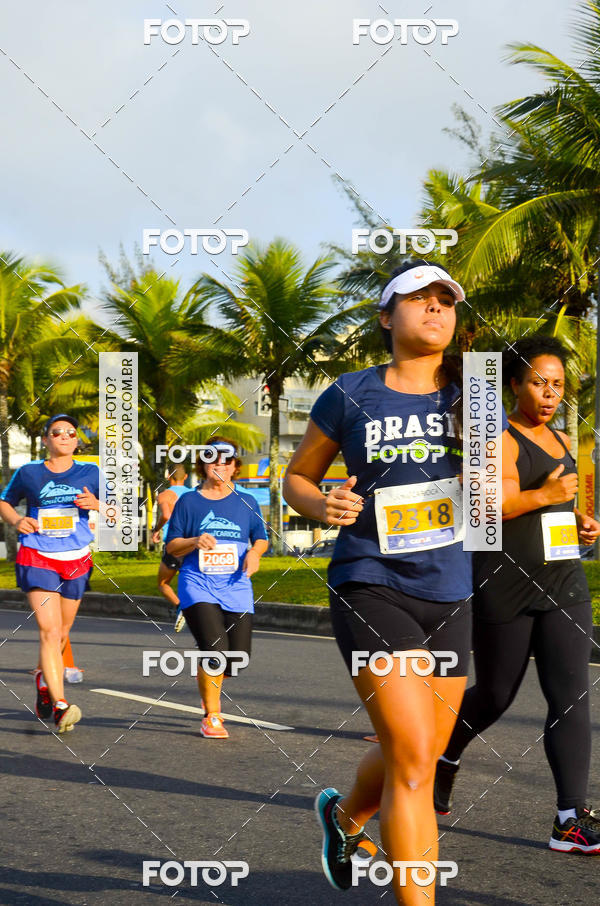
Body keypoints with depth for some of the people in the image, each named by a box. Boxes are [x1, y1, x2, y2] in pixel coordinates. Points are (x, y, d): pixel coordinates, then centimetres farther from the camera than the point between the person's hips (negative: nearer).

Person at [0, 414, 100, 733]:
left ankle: (43, 678, 44)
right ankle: (60, 705, -22)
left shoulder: (90, 473, 7)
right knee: (49, 630, -16)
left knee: (61, 632, 15)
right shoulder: (28, 473, 4)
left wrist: (96, 504, -13)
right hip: (37, 559, -3)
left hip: (76, 561, 3)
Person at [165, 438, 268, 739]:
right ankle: (211, 717, 0)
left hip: (236, 587, 3)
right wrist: (195, 542, -14)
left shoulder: (246, 503, 11)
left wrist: (254, 552, -4)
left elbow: (261, 538, 19)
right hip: (198, 586, -3)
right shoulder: (189, 502, 4)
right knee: (215, 649, -19)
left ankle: (208, 681, 35)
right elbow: (171, 547, 6)